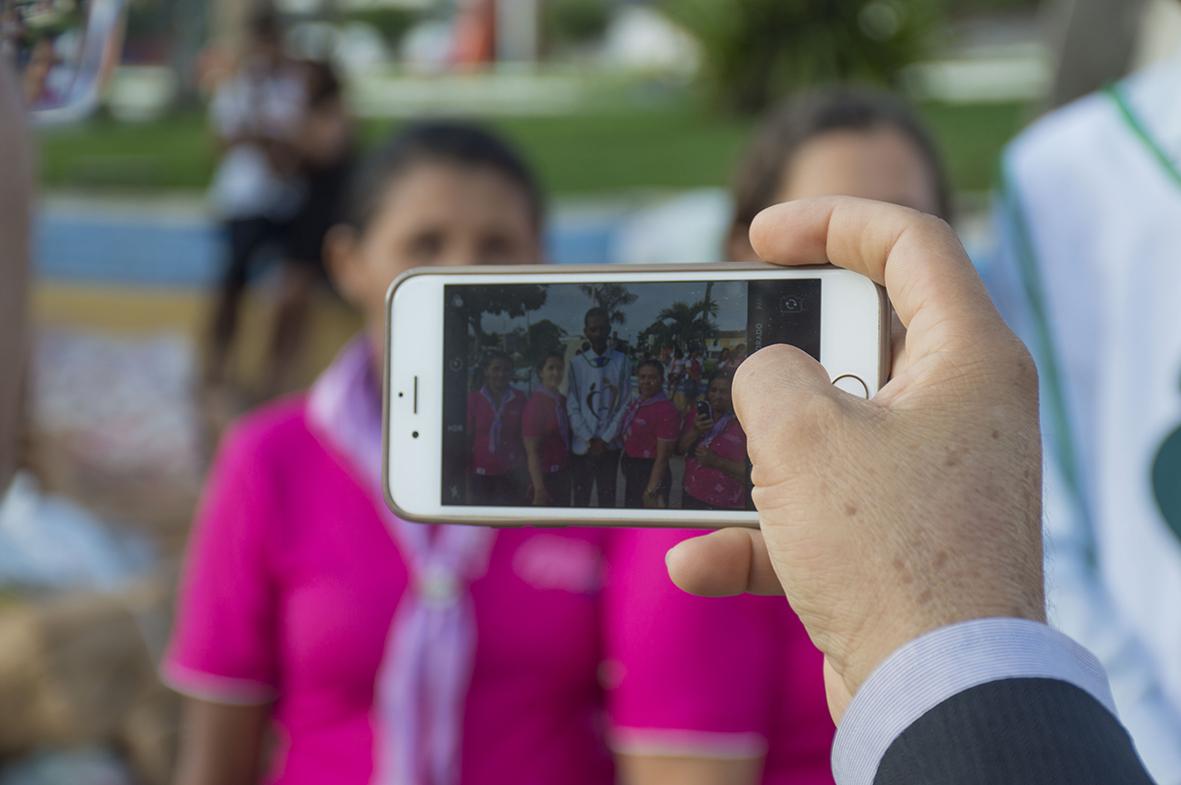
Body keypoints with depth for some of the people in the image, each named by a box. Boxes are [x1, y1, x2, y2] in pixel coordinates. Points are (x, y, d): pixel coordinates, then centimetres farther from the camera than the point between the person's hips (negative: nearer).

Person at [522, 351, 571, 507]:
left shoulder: (563, 401, 7)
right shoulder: (536, 404, -14)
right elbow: (531, 451, -16)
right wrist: (539, 489, -20)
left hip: (562, 476, 7)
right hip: (546, 477, -7)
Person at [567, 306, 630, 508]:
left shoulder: (621, 361, -1)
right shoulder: (576, 363, -3)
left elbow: (625, 404, -1)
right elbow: (572, 406, -3)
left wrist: (605, 439, -6)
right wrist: (589, 440, -9)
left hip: (610, 445, 1)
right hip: (582, 445, -1)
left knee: (607, 499, 8)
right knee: (581, 500, 8)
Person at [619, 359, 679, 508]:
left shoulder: (666, 411, -23)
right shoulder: (636, 402, 3)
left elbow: (662, 457, -23)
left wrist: (651, 492, -22)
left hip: (650, 473, -9)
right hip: (632, 473, 9)